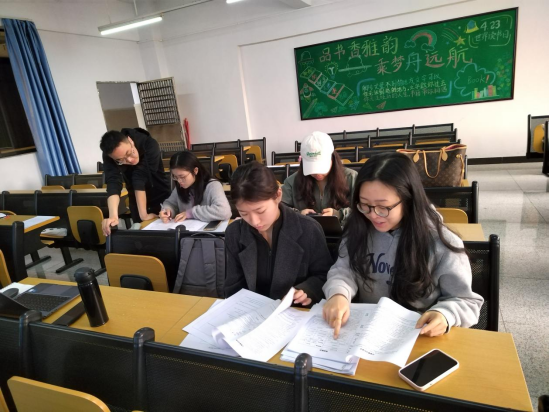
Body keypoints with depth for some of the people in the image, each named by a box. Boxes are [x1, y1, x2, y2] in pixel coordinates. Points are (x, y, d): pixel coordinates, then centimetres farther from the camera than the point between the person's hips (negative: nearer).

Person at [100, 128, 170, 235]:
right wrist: (113, 216, -51)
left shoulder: (149, 145, -32)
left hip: (162, 198, -2)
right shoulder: (108, 156, -25)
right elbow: (113, 184, -37)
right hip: (138, 201, 2)